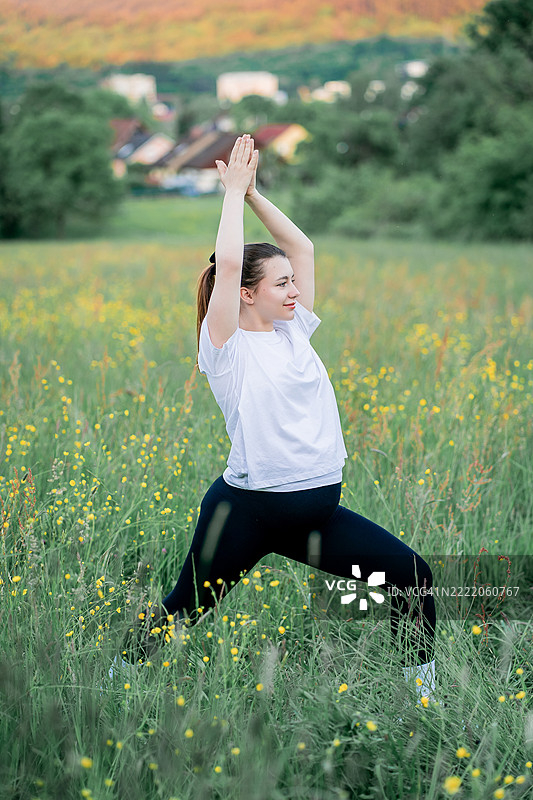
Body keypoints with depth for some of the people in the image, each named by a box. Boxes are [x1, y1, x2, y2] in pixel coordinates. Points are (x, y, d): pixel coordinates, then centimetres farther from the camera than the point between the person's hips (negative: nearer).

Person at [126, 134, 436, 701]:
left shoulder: (295, 331, 11)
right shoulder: (227, 347, -7)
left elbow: (301, 246, 12)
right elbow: (227, 263, -20)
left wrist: (253, 191, 8)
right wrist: (234, 190, -9)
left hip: (316, 512, 6)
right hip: (247, 510, -6)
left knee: (411, 574, -2)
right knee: (183, 612, 5)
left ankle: (422, 689, 13)